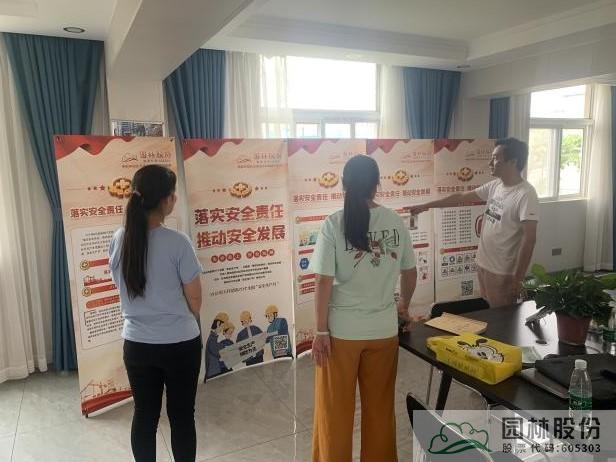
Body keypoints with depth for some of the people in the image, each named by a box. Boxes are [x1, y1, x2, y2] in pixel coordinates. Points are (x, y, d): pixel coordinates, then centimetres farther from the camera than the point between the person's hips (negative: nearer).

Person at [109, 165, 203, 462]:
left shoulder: (119, 240, -5)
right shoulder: (177, 243, -20)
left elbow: (125, 287, 8)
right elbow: (194, 300, -11)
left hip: (136, 344, 5)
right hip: (180, 344, -4)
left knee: (144, 416, 19)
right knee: (182, 417, 13)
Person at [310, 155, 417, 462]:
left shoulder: (334, 224, -12)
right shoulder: (395, 222, -2)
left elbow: (324, 281, -14)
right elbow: (410, 272, 7)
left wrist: (321, 331, -6)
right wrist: (403, 307, 23)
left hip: (342, 330, -3)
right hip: (384, 328, 3)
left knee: (335, 409, 15)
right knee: (380, 406, 21)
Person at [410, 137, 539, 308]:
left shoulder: (526, 194, -20)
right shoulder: (494, 186, 5)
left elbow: (529, 238, -21)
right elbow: (461, 198, 12)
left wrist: (518, 279, -21)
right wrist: (426, 206, 12)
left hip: (503, 273, -8)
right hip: (483, 264, 8)